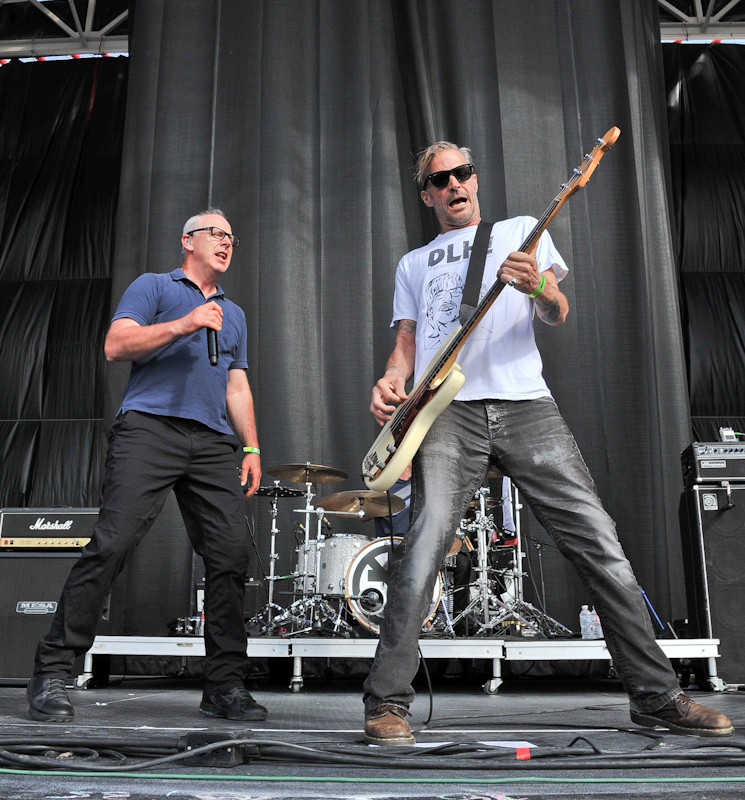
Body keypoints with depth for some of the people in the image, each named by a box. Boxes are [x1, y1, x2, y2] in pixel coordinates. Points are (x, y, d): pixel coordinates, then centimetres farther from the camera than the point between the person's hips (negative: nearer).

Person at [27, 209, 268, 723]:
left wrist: (251, 448, 13)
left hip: (214, 443, 5)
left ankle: (225, 685, 2)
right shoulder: (154, 286, 13)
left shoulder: (234, 314, 29)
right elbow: (116, 345, -1)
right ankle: (53, 672, -3)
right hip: (150, 428, -5)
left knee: (231, 555, -6)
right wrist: (183, 325, -11)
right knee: (112, 543, -14)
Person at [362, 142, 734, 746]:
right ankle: (387, 702, -7)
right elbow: (407, 342, 18)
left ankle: (657, 696, 11)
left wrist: (539, 288, -18)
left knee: (600, 544, -3)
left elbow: (558, 316, 7)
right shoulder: (413, 263, 25)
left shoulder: (522, 230, 20)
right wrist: (391, 380, -5)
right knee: (425, 544, -18)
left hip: (526, 404, 0)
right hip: (448, 409, 0)